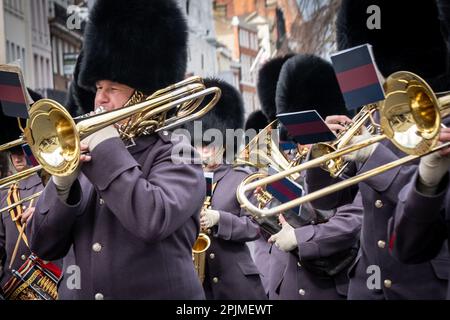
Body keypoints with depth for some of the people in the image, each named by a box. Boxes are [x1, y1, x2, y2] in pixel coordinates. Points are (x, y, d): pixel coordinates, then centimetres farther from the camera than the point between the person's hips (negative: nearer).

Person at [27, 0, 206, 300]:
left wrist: (108, 147, -17)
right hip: (77, 292, 5)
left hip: (154, 293, -5)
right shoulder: (86, 158, 9)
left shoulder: (177, 156, -6)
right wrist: (62, 182, -13)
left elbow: (153, 221, -26)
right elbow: (44, 245, 4)